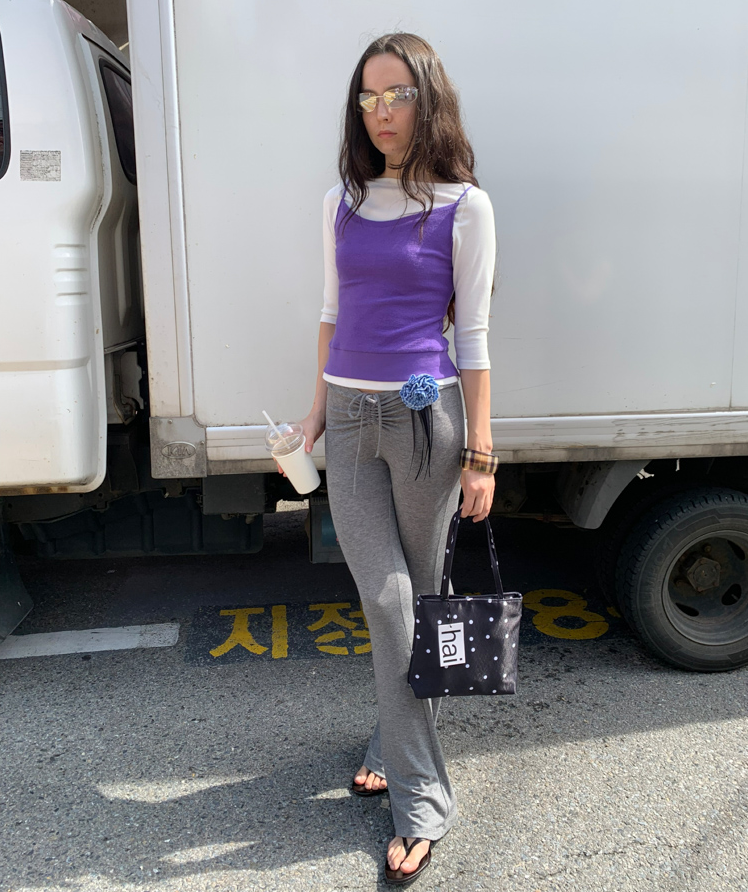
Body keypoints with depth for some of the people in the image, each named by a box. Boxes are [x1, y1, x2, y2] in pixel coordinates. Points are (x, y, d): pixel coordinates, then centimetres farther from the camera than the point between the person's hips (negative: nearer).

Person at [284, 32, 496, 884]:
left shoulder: (463, 206, -2)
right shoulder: (342, 201, 10)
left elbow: (473, 334, -4)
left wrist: (480, 453, -7)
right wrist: (320, 402, 15)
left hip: (424, 415, -3)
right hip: (350, 417, 3)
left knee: (417, 596, 9)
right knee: (384, 597, 3)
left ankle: (396, 745, 28)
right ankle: (421, 797, 17)